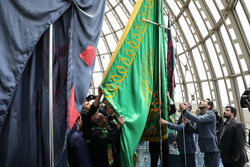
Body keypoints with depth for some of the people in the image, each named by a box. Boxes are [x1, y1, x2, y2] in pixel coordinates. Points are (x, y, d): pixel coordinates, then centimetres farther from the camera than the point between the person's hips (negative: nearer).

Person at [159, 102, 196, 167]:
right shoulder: (180, 118, 8)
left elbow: (180, 127, -35)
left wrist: (166, 123, -39)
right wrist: (176, 140, 5)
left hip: (189, 149, -7)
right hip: (182, 148, 8)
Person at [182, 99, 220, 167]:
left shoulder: (211, 113, -10)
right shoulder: (200, 116, 15)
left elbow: (198, 119, -27)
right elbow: (197, 130, 12)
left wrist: (184, 111, -28)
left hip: (212, 148, -8)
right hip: (206, 148, 8)